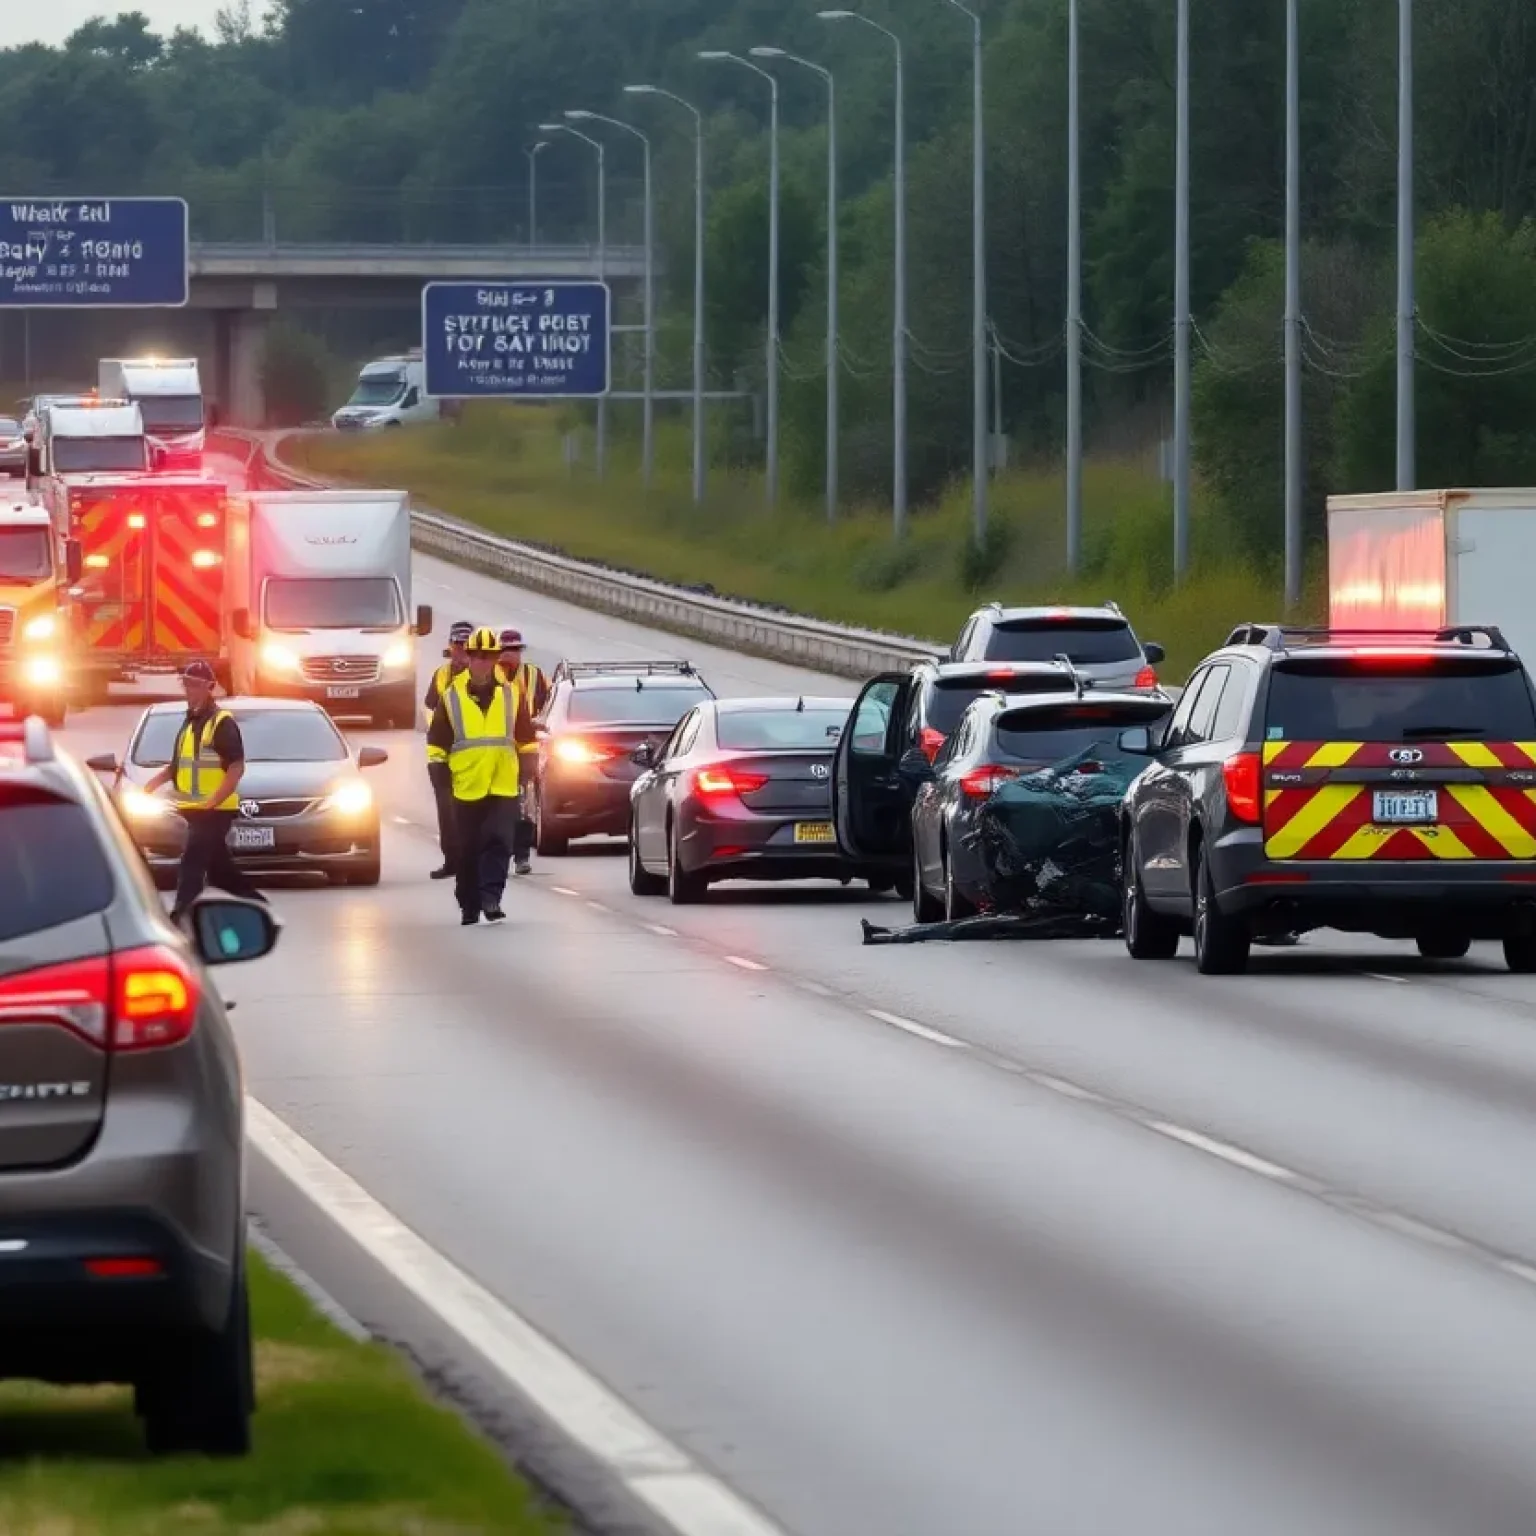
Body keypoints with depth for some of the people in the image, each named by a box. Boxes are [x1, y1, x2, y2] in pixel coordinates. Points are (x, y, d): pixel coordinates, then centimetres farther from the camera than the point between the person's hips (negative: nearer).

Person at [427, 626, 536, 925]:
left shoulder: (512, 694, 6)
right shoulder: (451, 696, 2)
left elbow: (525, 737, 13)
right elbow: (437, 740, 6)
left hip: (503, 786, 0)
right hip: (466, 786, 0)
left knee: (499, 842, -12)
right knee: (468, 850, 6)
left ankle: (490, 897, -12)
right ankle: (469, 906, 16)